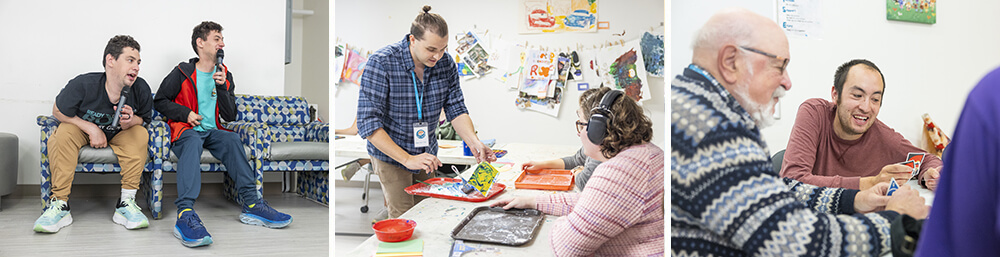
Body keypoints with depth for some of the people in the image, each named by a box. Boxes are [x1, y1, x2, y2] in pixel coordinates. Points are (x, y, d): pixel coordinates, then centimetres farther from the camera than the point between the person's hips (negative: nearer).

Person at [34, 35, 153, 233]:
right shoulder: (83, 85, -28)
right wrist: (91, 128, -20)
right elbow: (58, 111, -10)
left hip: (119, 135, 1)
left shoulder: (141, 89, -23)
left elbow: (145, 120, -5)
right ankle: (59, 205, -27)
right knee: (63, 133, -30)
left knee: (140, 135, -28)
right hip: (83, 129, -1)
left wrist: (131, 121, -29)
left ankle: (126, 203, -26)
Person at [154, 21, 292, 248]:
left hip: (212, 131, 4)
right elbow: (159, 101, 7)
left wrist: (222, 88, -7)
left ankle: (251, 204, -34)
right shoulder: (183, 73, 3)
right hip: (186, 131, -4)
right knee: (193, 141, -38)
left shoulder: (224, 74, 13)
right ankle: (185, 215, -56)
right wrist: (186, 113, -8)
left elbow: (230, 116, 8)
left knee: (232, 139, -29)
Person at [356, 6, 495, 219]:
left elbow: (456, 108, -3)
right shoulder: (381, 63, -23)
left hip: (426, 155, 5)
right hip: (391, 156, -5)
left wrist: (473, 142, -22)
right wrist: (407, 159, -31)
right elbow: (368, 122, -26)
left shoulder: (446, 63, -9)